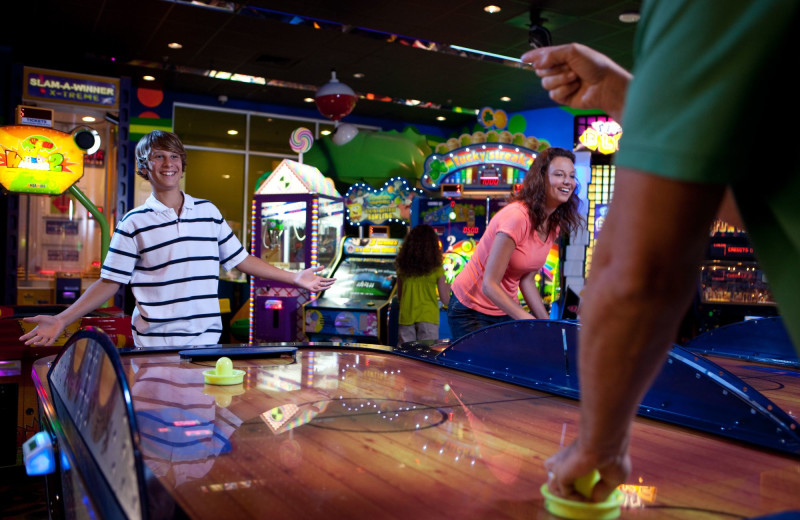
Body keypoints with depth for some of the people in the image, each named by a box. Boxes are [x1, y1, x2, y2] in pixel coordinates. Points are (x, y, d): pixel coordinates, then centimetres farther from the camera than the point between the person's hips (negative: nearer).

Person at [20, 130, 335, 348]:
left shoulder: (209, 212, 10)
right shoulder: (133, 224, 0)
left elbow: (240, 259, 14)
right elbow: (109, 282, 1)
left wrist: (294, 278, 12)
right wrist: (61, 320, -10)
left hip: (208, 340, 3)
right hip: (156, 346, -2)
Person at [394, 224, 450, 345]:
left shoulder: (402, 267, 1)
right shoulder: (436, 269, -7)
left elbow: (399, 296, 9)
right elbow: (445, 300, -3)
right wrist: (447, 288, 17)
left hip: (406, 318, 3)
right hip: (428, 317, -3)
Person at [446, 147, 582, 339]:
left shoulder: (553, 225, -1)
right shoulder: (516, 217, -26)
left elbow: (527, 280, 2)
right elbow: (489, 285, -27)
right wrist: (530, 322, -34)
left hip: (505, 309, 7)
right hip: (472, 310, -7)